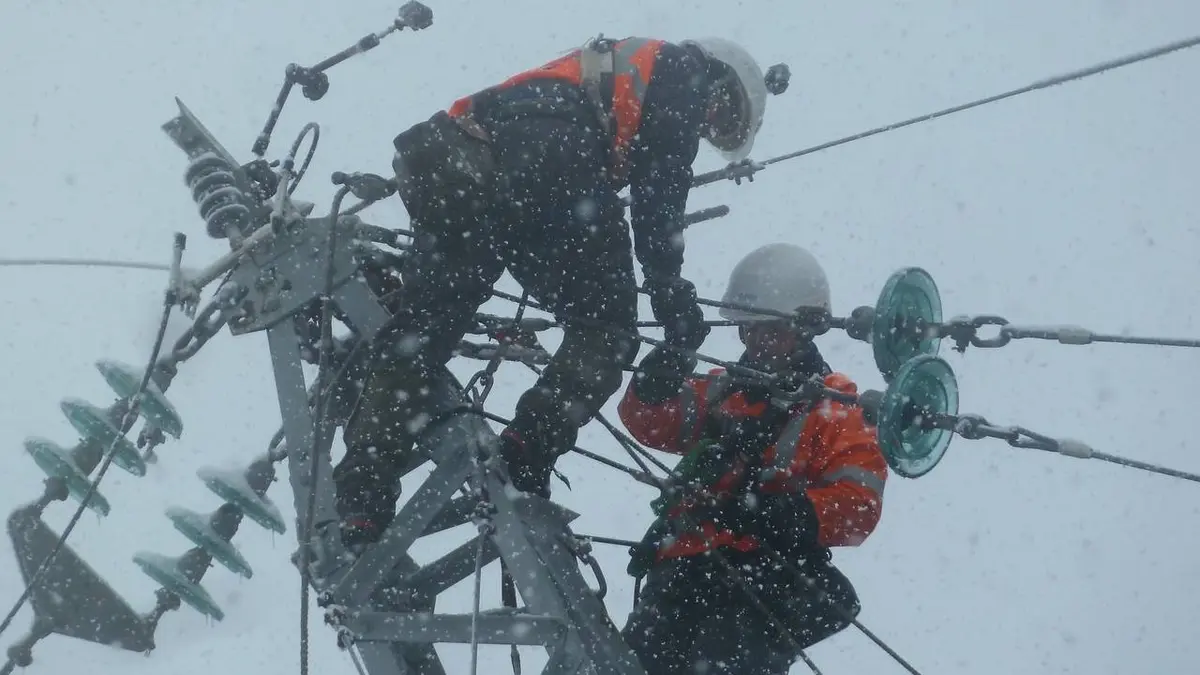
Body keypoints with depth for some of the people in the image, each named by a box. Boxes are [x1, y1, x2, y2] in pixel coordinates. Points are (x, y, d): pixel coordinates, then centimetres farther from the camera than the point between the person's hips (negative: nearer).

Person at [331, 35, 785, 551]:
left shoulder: (610, 70, 42)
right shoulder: (686, 73, 20)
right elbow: (657, 193, 5)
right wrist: (668, 287, 8)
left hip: (448, 155, 7)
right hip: (546, 166, -7)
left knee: (423, 324, 9)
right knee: (607, 326, 8)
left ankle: (360, 509, 5)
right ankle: (524, 463, -8)